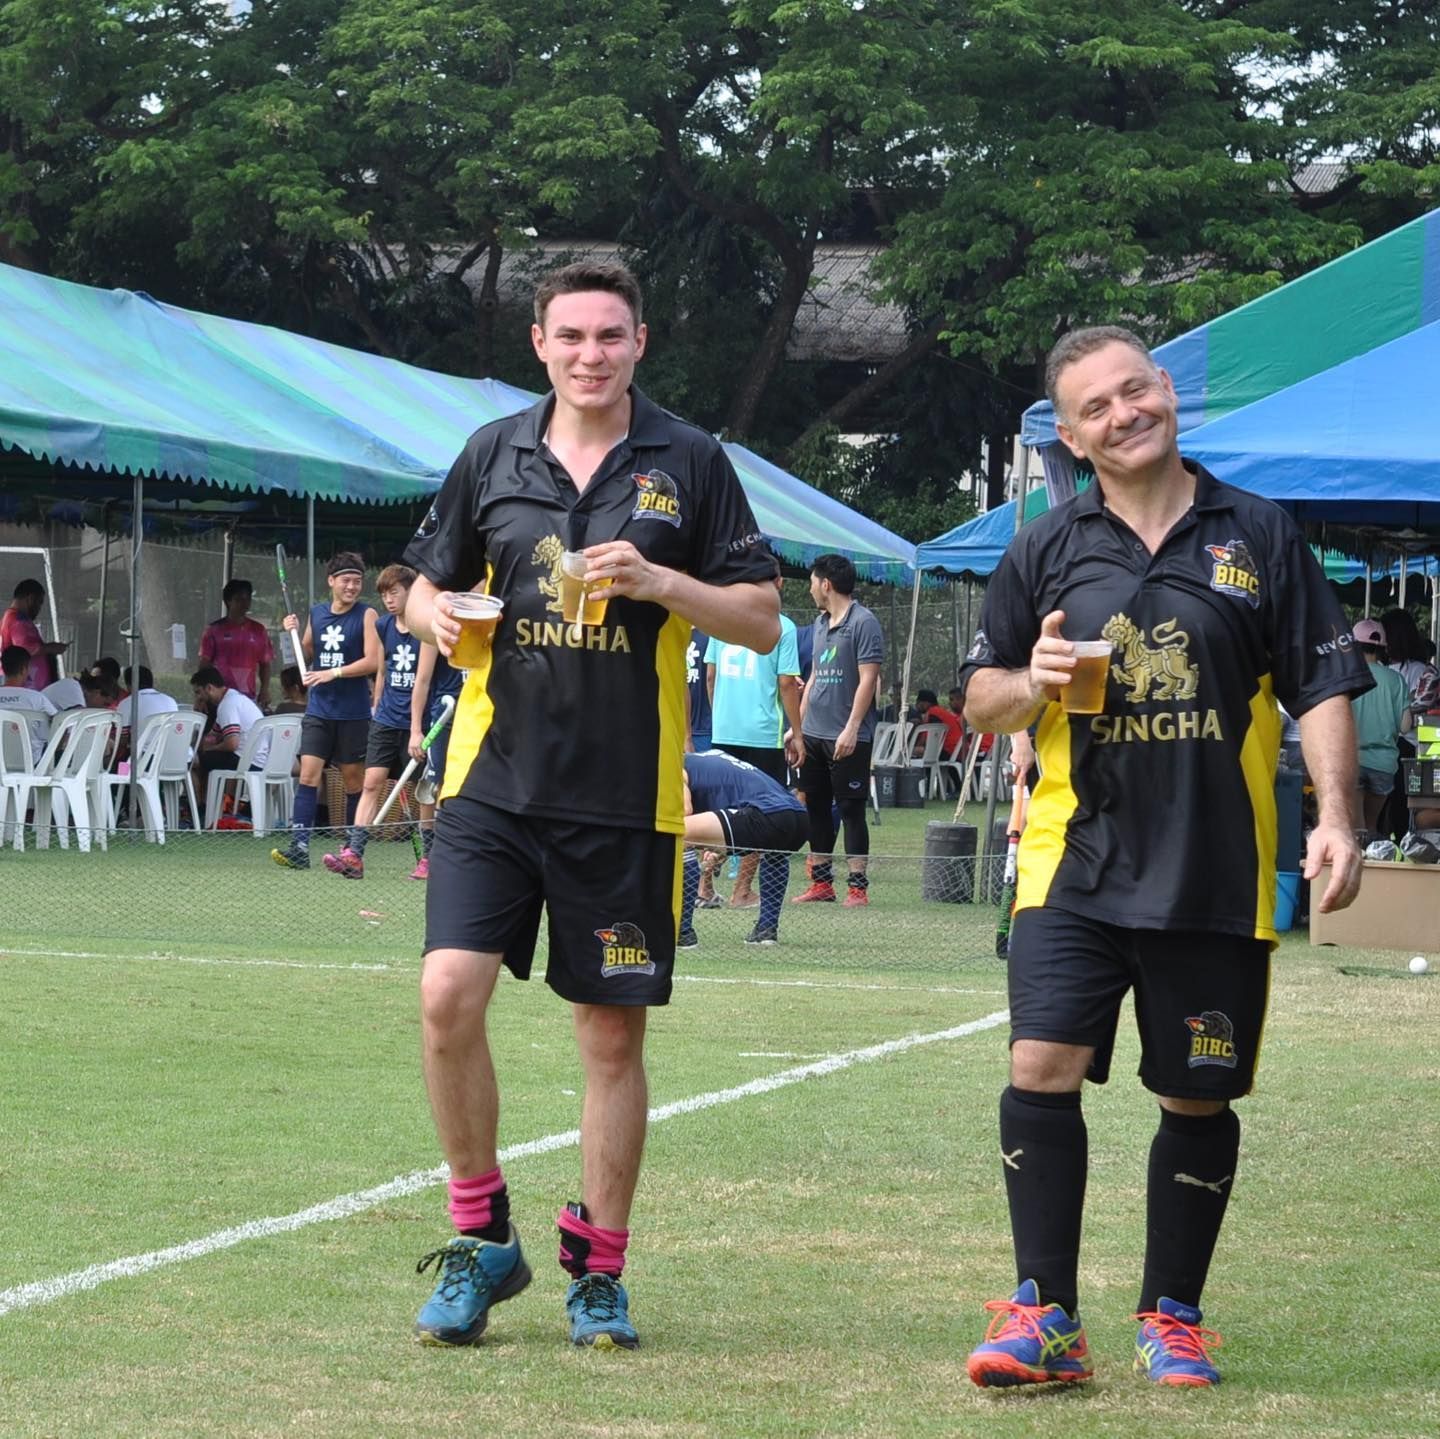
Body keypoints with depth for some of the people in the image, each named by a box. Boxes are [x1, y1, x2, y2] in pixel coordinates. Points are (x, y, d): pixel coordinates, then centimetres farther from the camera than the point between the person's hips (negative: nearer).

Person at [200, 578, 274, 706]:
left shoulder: (258, 630, 10)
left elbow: (265, 663, 12)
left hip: (248, 696, 2)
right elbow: (205, 663, 6)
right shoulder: (215, 629, 5)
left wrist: (264, 690, 2)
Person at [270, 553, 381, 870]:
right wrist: (294, 634, 3)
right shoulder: (316, 614, 10)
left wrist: (334, 673, -19)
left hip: (353, 713, -3)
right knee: (308, 773, -9)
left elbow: (372, 661, -12)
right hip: (318, 710, 3)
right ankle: (299, 847, -15)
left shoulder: (366, 616, -3)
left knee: (353, 779, 6)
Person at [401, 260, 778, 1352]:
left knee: (613, 1034, 4)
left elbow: (762, 621, 1)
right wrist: (439, 617, -6)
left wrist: (659, 582, -15)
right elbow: (430, 587, 17)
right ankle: (482, 1239, 5)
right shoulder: (493, 455, 8)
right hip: (496, 775, 1)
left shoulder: (689, 463, 2)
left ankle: (598, 1270, 17)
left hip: (626, 798, -1)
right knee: (449, 996, -13)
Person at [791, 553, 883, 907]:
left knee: (851, 809, -5)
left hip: (848, 737, -8)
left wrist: (851, 728, -20)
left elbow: (868, 680, -15)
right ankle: (821, 883, 17)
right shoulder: (820, 623, 16)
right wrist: (798, 724, 19)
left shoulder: (863, 623, -10)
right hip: (814, 733, 8)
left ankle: (857, 886, -2)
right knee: (815, 807, 10)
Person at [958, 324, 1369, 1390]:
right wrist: (1032, 683, -12)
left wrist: (1334, 815, -10)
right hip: (1076, 863, 0)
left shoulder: (1258, 535, 3)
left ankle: (1172, 1318, 21)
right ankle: (1046, 1316, -6)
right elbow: (981, 701, 11)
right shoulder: (1046, 552, 6)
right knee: (1041, 1068, -13)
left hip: (1219, 878, 0)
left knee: (1198, 1100, 7)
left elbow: (1322, 686, 3)